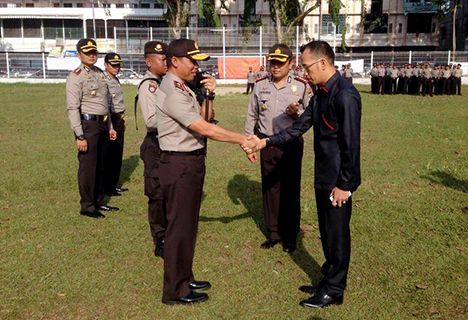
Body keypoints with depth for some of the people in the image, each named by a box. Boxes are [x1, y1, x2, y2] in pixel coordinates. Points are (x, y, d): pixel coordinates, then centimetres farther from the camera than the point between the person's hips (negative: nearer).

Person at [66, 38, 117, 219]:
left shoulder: (100, 74, 14)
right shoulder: (76, 77, -10)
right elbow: (72, 108, -15)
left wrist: (110, 127, 19)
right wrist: (79, 136, -20)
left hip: (103, 124, 8)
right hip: (88, 124, -8)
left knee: (100, 165, 15)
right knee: (88, 167, -1)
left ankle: (98, 202, 27)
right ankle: (87, 206, 11)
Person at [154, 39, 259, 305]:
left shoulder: (183, 89, 14)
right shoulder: (172, 92, -19)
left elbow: (203, 119, 14)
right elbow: (204, 129, -24)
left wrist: (209, 95, 0)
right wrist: (243, 139, -20)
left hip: (192, 164, 10)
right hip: (180, 165, -10)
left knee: (188, 224, 19)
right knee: (180, 227, -1)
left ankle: (185, 279, 34)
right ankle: (175, 291, 13)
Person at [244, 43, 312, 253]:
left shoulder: (302, 86, -3)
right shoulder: (260, 85, 5)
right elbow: (251, 116, 11)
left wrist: (296, 113, -20)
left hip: (292, 144, -2)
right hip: (267, 144, 3)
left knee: (291, 190, 6)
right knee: (269, 188, 10)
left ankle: (290, 235, 22)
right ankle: (273, 233, 25)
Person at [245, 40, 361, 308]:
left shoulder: (345, 95, -20)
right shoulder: (321, 94, 11)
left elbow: (351, 144, -21)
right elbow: (299, 127, 15)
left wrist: (345, 184, -19)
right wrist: (267, 142, 7)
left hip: (338, 181, -9)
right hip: (323, 178, 9)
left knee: (337, 234, 4)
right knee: (327, 232, 19)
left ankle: (334, 290, 20)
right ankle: (330, 280, 35)